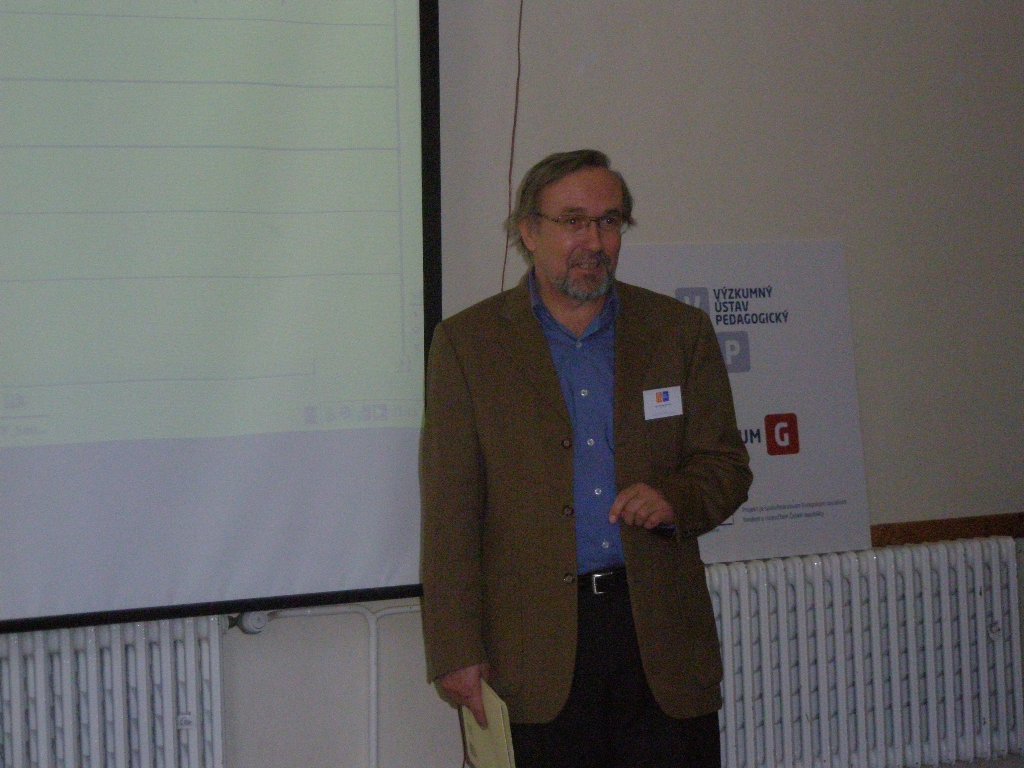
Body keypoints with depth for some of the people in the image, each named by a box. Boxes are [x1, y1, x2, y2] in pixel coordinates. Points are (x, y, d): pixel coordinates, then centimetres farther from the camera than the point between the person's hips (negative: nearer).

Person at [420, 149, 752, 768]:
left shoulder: (681, 331, 10)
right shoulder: (468, 342, 4)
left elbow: (727, 465, 13)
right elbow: (450, 507, 0)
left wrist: (675, 498, -11)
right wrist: (456, 650, -6)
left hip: (664, 634, 2)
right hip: (536, 644, -2)